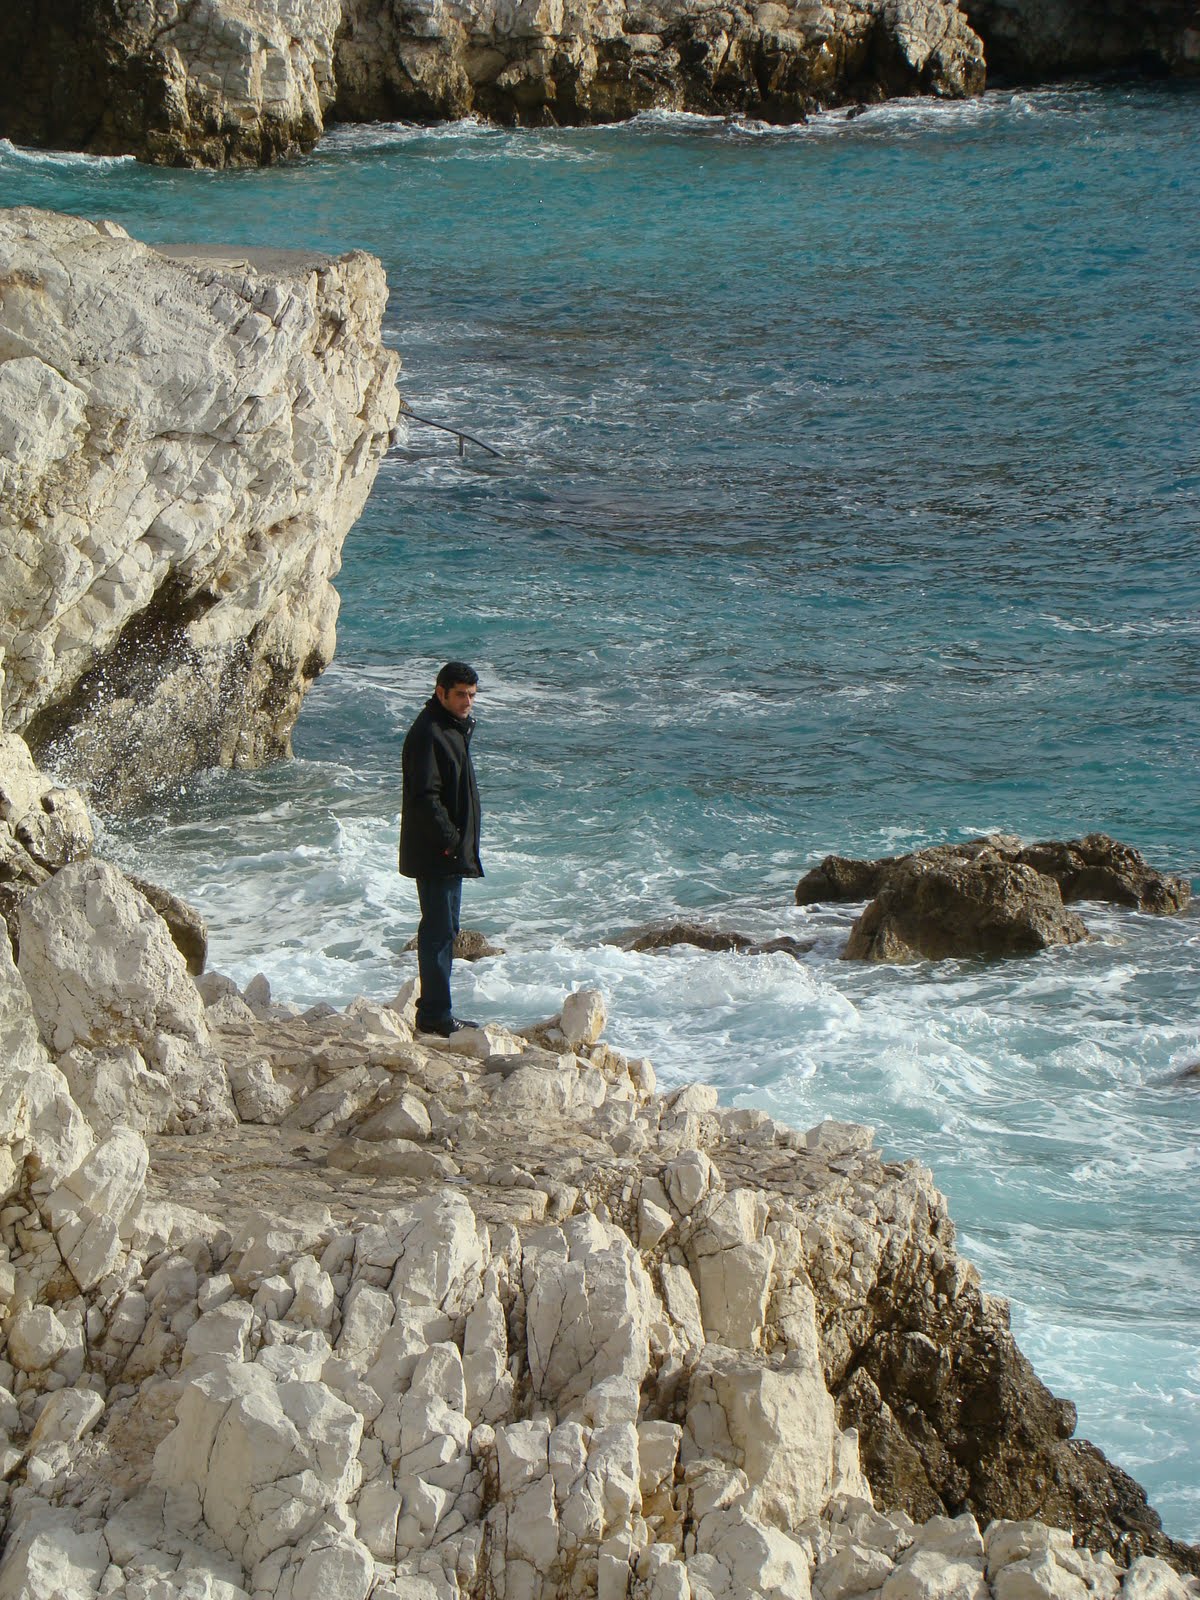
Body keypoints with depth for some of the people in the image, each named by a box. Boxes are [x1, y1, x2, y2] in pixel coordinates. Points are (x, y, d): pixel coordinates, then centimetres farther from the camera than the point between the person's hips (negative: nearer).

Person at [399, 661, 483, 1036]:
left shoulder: (454, 729, 15)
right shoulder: (427, 734, -17)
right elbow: (425, 796, -23)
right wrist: (449, 840, -23)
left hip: (452, 852, 10)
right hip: (434, 854, -10)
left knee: (443, 930, 15)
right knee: (439, 930, -7)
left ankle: (435, 1010, 22)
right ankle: (435, 1015, -4)